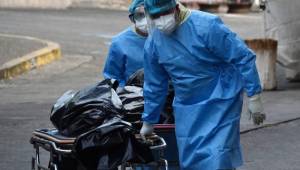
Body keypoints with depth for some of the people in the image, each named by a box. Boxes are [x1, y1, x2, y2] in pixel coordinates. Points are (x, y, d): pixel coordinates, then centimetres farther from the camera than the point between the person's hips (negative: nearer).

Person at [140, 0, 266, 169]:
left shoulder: (207, 26, -20)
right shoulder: (153, 43, -1)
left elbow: (243, 57, -16)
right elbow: (154, 86, 12)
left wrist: (254, 97, -16)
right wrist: (148, 122, 19)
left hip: (221, 104, -5)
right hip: (186, 109, 6)